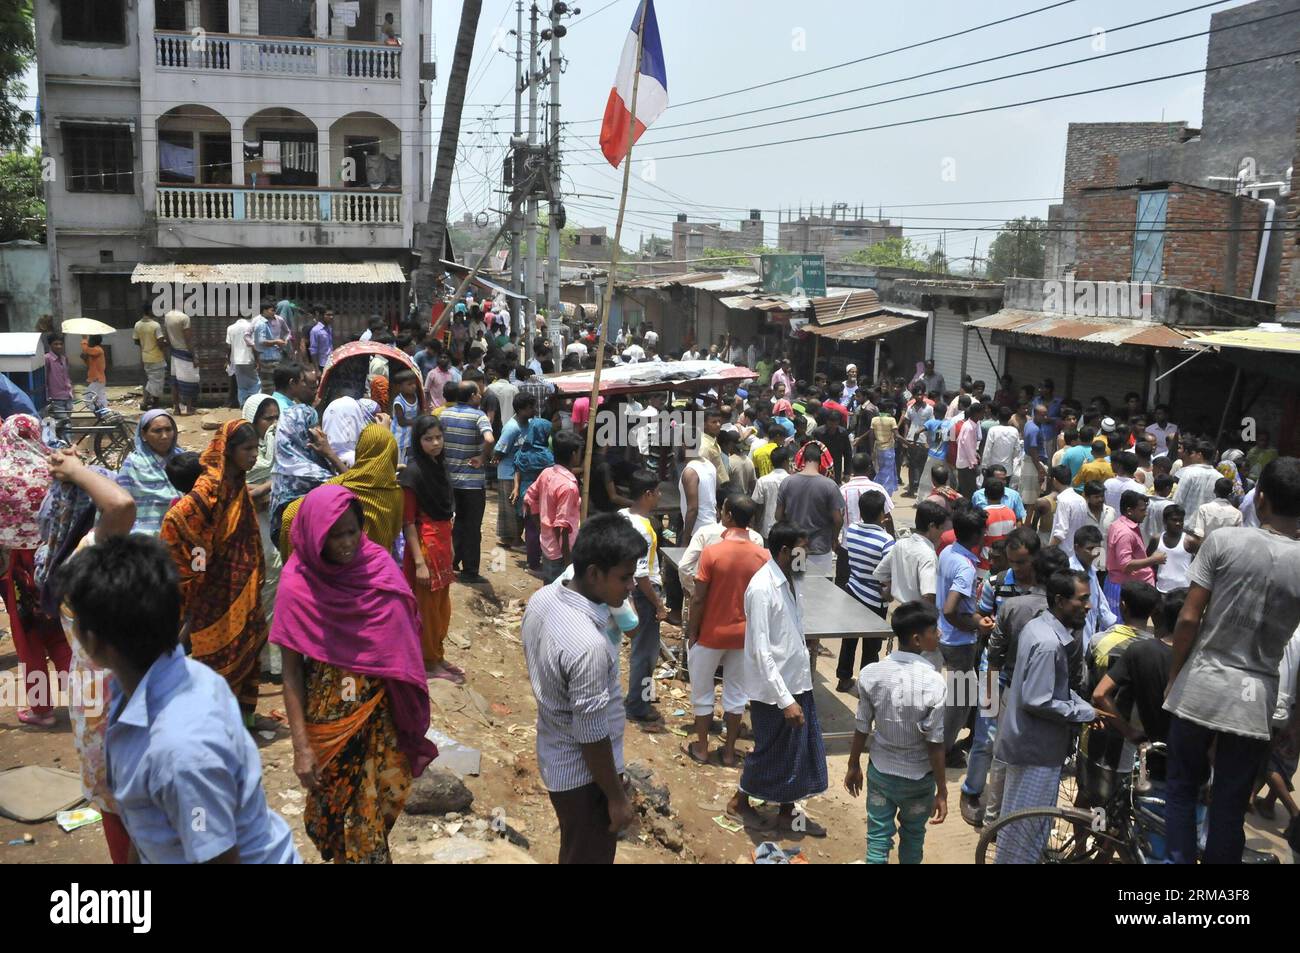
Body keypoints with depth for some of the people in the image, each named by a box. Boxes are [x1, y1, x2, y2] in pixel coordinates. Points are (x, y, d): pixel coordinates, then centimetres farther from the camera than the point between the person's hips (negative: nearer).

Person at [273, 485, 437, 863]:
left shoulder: (378, 564, -8)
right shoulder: (298, 586, -17)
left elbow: (403, 634, 4)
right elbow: (291, 672, -12)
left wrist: (410, 712, 9)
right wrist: (301, 746, -14)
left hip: (382, 709, 3)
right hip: (331, 717, -3)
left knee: (388, 792, 15)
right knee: (344, 806, 11)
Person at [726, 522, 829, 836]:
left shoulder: (790, 580, 3)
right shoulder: (762, 589, -23)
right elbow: (761, 652, -24)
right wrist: (785, 700, -25)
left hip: (798, 681, 8)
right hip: (773, 688, -8)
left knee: (799, 748, 16)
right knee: (771, 751, 9)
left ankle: (787, 811, 34)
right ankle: (739, 802, 31)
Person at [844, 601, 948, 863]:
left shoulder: (870, 674, -14)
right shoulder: (933, 683, -24)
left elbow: (861, 729, -5)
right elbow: (935, 744, -18)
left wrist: (853, 766, 11)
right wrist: (942, 791, -7)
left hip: (880, 772, 2)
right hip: (918, 779, -2)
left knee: (878, 839, 12)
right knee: (912, 837, 22)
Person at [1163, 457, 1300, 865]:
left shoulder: (1223, 541, -10)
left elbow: (1189, 619, -9)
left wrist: (1173, 677, 5)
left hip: (1199, 689, -1)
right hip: (1255, 702, 2)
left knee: (1182, 788, 16)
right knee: (1229, 807, 12)